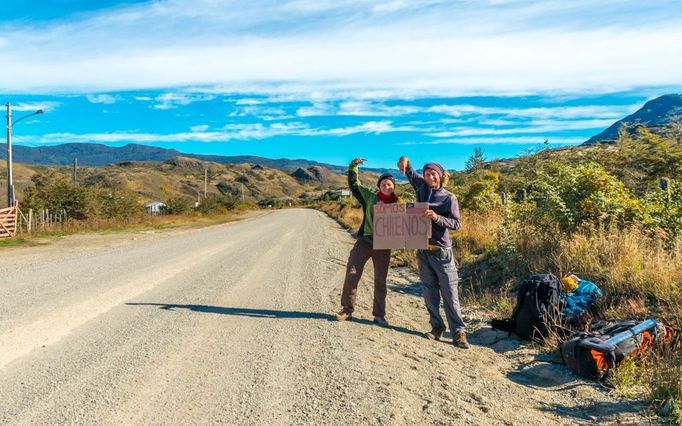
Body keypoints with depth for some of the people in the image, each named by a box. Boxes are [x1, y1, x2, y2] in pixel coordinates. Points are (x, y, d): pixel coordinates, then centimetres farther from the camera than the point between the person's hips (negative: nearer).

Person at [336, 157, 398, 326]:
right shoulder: (369, 197, 3)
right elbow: (353, 184, 4)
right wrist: (353, 166, 0)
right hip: (365, 241, -1)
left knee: (380, 281, 8)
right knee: (352, 273, -9)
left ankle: (379, 315, 18)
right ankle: (347, 309, 4)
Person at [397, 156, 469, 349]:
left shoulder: (449, 198, -4)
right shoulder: (422, 188, 9)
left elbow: (457, 223, -10)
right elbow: (410, 172, 23)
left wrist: (437, 217, -25)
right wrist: (404, 162, 0)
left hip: (441, 251, -4)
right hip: (423, 251, 4)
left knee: (450, 293, -4)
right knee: (429, 292, 8)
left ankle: (458, 332, 1)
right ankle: (436, 327, 17)